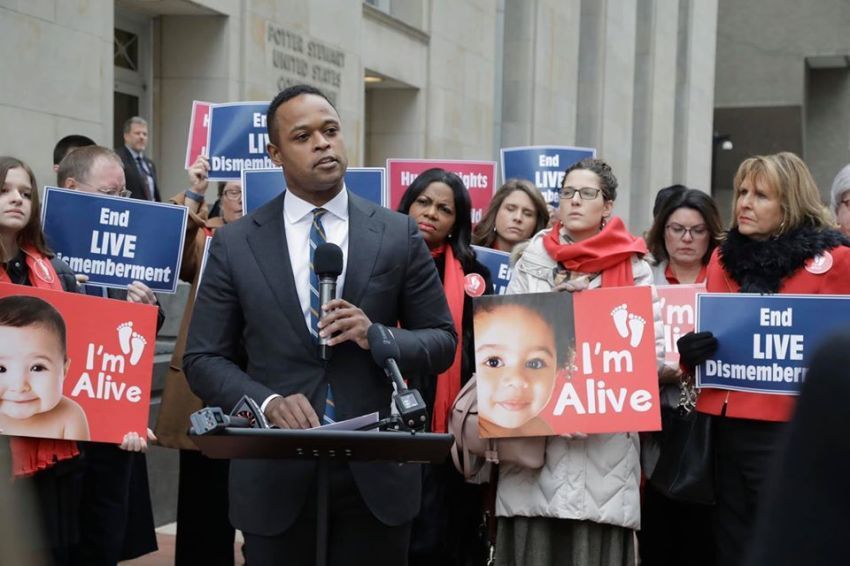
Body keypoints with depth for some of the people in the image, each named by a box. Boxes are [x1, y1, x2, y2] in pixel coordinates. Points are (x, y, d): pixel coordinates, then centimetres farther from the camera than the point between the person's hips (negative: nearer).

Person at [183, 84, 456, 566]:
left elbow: (442, 341, 5)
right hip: (275, 476, 0)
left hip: (376, 474, 1)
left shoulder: (399, 235, 2)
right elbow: (204, 360, 2)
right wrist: (267, 402, -17)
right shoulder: (235, 244, 1)